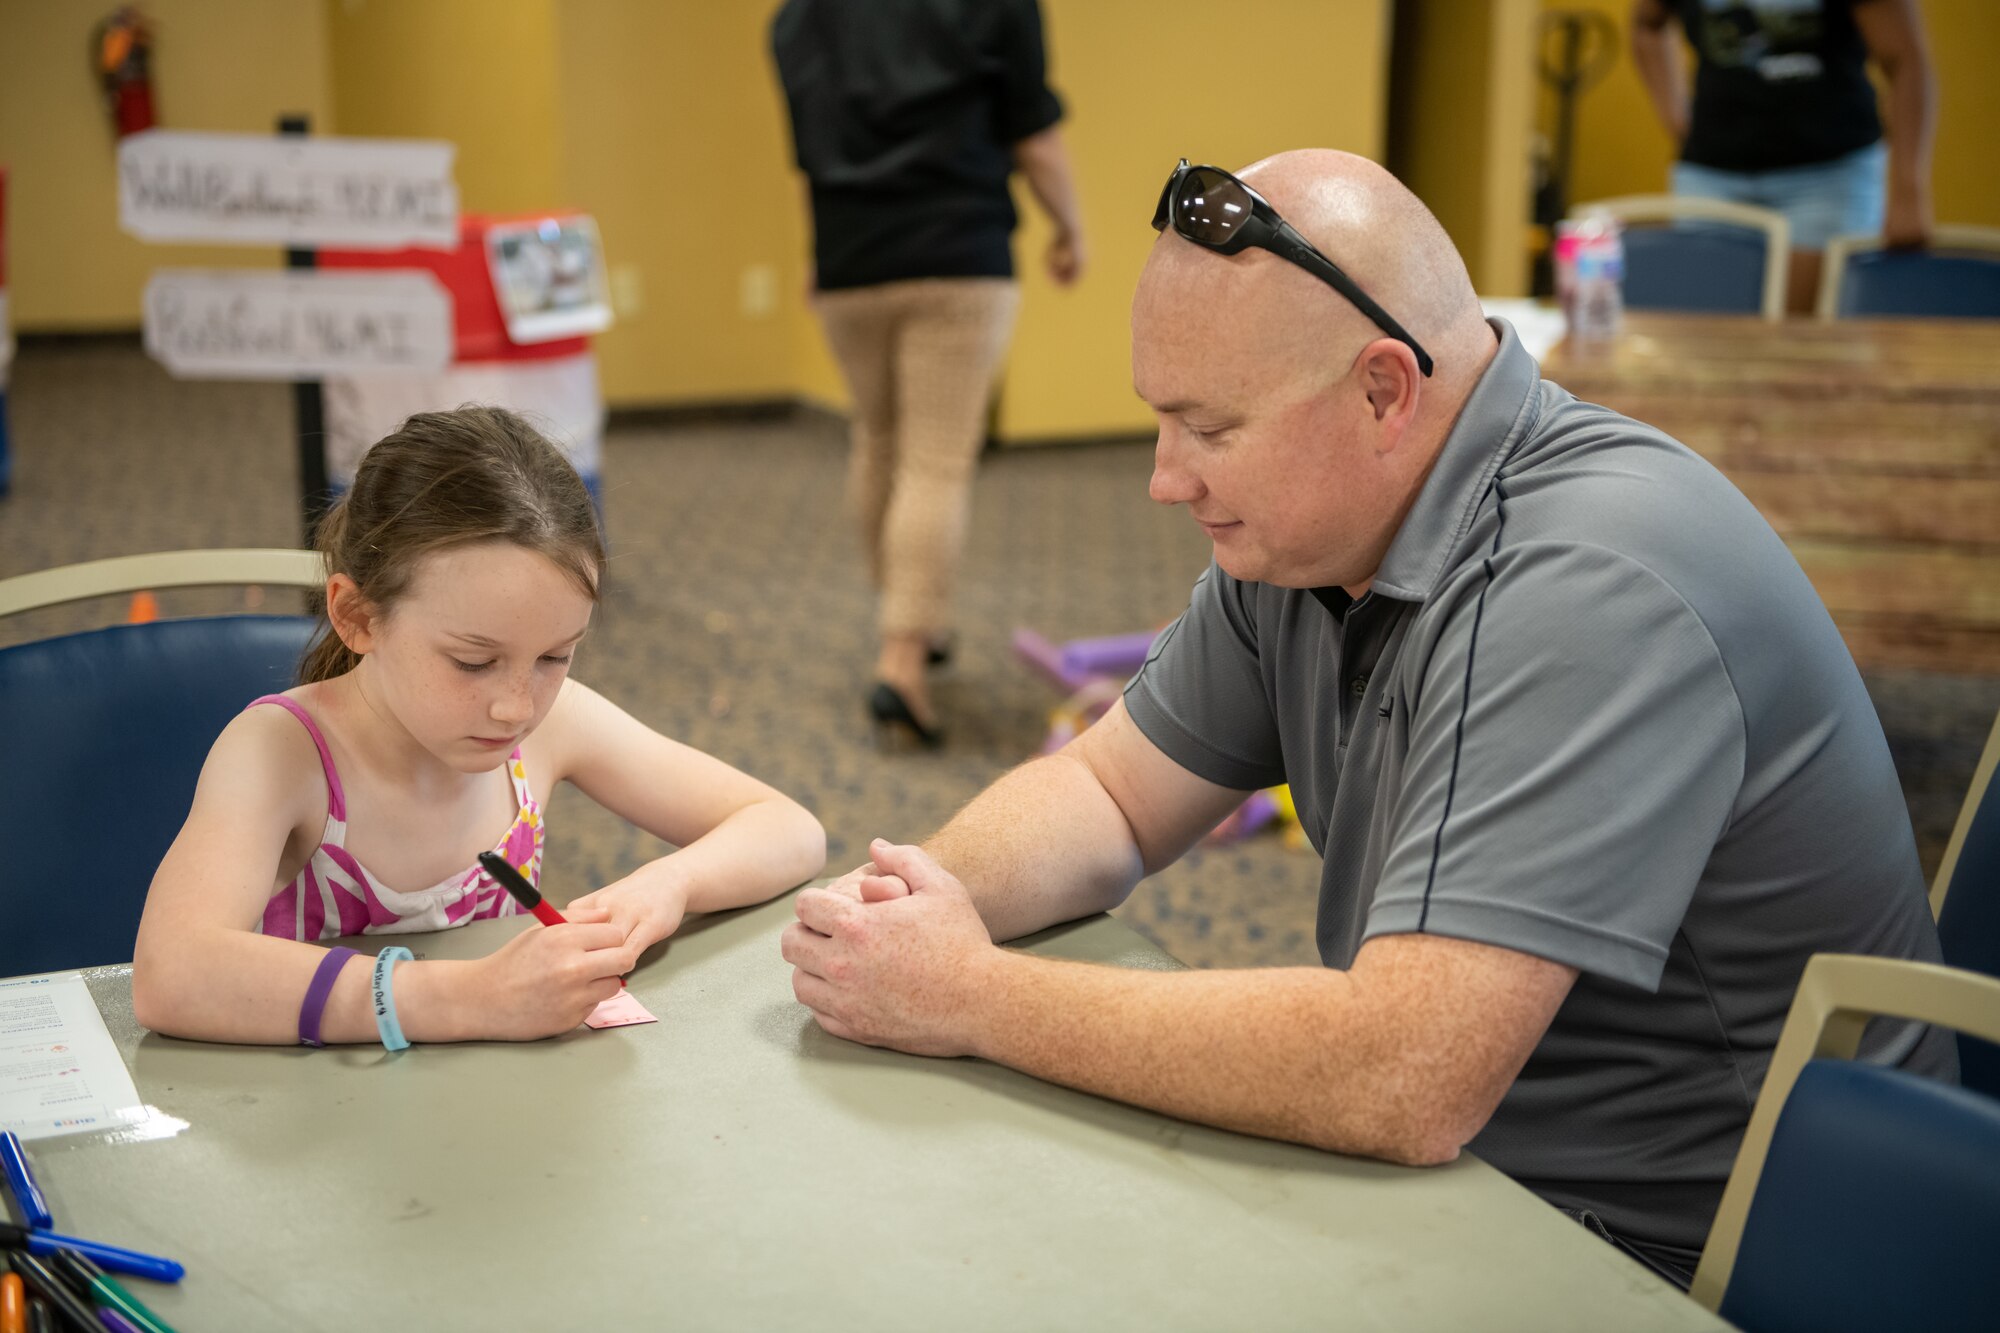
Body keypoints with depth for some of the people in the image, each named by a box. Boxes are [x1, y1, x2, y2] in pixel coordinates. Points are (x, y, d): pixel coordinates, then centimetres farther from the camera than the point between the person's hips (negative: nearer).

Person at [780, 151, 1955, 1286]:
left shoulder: (1584, 590, -29)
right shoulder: (1307, 526, 0)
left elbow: (1399, 1084, -35)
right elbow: (1112, 792, 10)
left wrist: (971, 996, -26)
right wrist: (925, 898, -12)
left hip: (1676, 1262, -7)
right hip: (1455, 1158, 8)